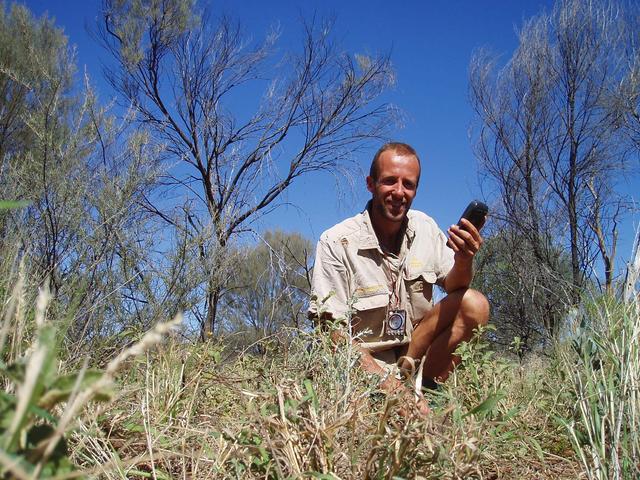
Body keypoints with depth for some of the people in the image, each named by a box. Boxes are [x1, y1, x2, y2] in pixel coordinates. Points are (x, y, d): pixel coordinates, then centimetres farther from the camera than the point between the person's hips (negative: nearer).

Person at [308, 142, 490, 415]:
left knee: (475, 305, -17)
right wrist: (390, 385, -26)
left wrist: (464, 261, -21)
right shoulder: (336, 242, -16)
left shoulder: (425, 228, 1)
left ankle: (407, 370, -13)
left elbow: (454, 287, 4)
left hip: (415, 350, 6)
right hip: (362, 362, -6)